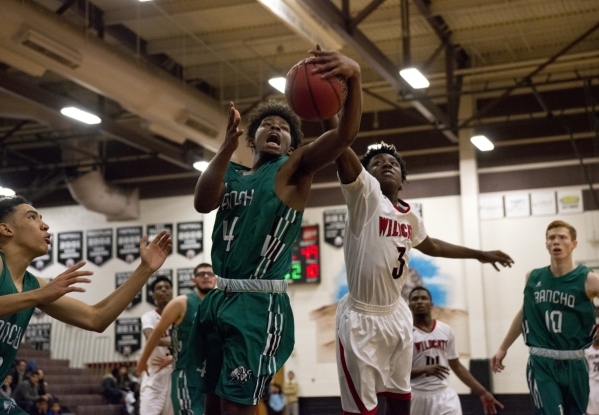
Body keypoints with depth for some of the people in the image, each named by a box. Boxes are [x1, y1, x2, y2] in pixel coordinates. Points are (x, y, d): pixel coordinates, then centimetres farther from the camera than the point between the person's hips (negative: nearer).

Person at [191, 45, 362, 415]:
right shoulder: (232, 174, 15)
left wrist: (354, 76, -34)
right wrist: (228, 146, -18)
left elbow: (346, 134, -16)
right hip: (219, 299, 6)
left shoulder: (294, 168, 1)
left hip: (259, 304, -6)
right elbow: (202, 203, -7)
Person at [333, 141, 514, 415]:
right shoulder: (365, 193, -10)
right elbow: (342, 150, -27)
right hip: (361, 317, -7)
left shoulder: (409, 216, 10)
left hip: (396, 314, 7)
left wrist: (479, 254, 36)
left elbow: (432, 246, 31)